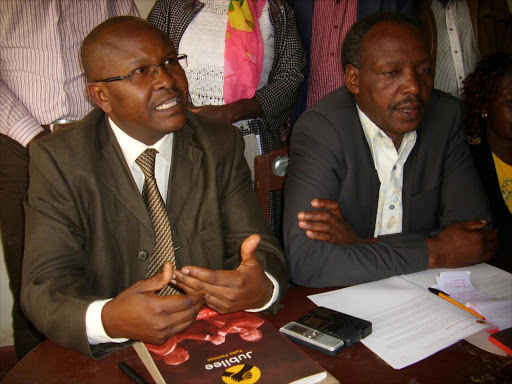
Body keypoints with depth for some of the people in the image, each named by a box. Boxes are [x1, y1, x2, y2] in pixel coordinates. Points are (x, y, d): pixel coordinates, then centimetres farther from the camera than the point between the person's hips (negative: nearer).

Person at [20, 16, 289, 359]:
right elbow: (46, 285, -11)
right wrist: (108, 319, -33)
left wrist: (263, 288, -28)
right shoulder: (58, 161, -6)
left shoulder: (221, 145, 0)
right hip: (111, 356, -2)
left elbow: (259, 250, -4)